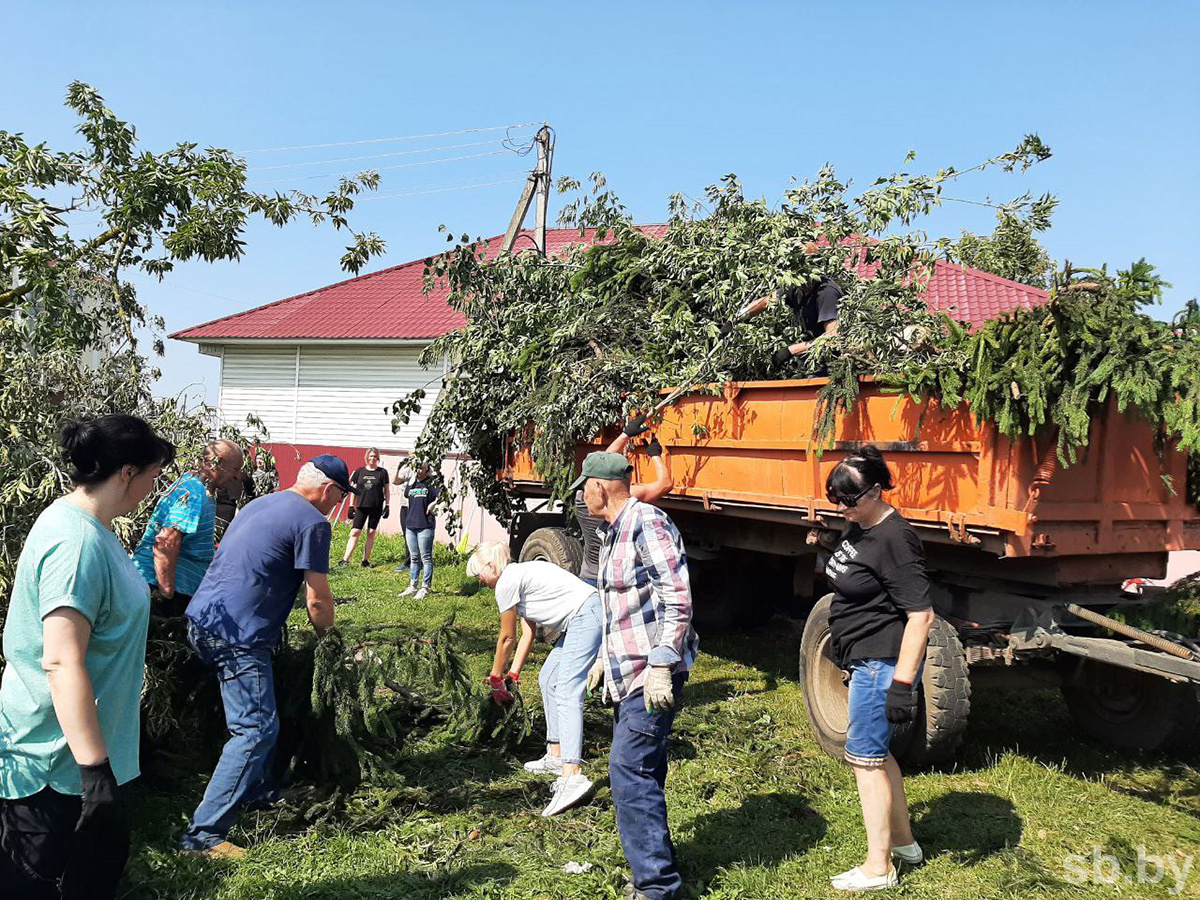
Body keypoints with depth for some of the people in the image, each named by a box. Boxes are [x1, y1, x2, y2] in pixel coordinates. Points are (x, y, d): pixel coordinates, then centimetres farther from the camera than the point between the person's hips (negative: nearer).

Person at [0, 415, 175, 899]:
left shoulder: (87, 528, 6)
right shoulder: (77, 543, -27)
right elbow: (62, 662, -33)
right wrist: (95, 771, -32)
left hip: (79, 747, 10)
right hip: (54, 760, -10)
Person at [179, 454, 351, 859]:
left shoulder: (259, 504, 18)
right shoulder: (312, 522, -10)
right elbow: (317, 601, -11)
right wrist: (326, 636, 8)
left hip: (202, 619, 10)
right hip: (237, 635, -10)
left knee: (254, 716, 25)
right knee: (257, 730, -5)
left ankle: (257, 790, 38)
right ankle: (204, 833, -4)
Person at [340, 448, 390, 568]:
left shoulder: (382, 472, 2)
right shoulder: (359, 471, 4)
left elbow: (386, 490, 6)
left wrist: (387, 506, 1)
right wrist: (351, 506, 5)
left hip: (376, 507, 0)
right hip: (361, 506, 0)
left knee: (371, 533, 5)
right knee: (355, 532, -5)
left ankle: (366, 560, 13)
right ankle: (345, 560, -6)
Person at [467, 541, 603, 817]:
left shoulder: (506, 583, -7)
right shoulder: (519, 575, 21)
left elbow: (507, 637, 3)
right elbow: (528, 633, 22)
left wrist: (495, 678, 17)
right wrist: (513, 675, 22)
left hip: (586, 615, -11)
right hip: (582, 619, 11)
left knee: (566, 692, -19)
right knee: (548, 679, 19)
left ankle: (572, 777, -31)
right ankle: (555, 757, 25)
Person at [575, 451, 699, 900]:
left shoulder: (646, 523, -15)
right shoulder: (613, 533, 16)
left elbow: (678, 599, -21)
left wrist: (660, 666, -24)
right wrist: (605, 657, 27)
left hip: (651, 677, -10)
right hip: (628, 675, 10)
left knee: (630, 774, -9)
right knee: (643, 774, 16)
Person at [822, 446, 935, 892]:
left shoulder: (893, 539, -22)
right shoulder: (856, 526, 8)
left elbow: (921, 616, -25)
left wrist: (903, 683, -27)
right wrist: (848, 656, 25)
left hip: (882, 662, -10)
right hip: (865, 658, 10)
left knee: (864, 756, -1)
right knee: (876, 750, 20)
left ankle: (878, 868, 12)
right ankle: (903, 841, 36)